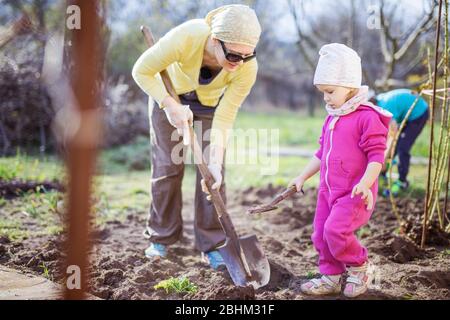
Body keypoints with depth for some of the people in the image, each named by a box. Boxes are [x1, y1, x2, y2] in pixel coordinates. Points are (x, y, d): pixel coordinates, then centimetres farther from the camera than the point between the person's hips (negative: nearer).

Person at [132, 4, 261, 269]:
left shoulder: (247, 68, -34)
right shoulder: (186, 37, -41)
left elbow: (224, 119, -24)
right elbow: (142, 71, -26)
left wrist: (215, 162, -31)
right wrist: (170, 106, -31)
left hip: (211, 101, 1)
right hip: (168, 92, -1)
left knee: (212, 172, -7)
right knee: (167, 166, 1)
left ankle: (212, 244, 5)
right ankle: (161, 238, 16)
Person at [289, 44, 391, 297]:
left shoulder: (367, 117, -12)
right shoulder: (331, 119, 14)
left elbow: (376, 155, -17)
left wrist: (365, 183, -28)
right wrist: (303, 176, 20)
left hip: (354, 193, -8)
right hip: (328, 190, 8)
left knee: (335, 230, -21)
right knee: (321, 235, 8)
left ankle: (359, 267, 4)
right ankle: (331, 278, 23)